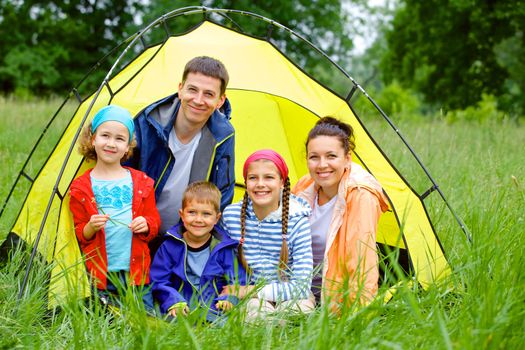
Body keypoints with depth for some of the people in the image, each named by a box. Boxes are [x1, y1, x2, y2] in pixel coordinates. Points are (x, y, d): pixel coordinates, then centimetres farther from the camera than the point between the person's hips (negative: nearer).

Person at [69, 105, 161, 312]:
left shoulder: (141, 182, 7)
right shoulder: (81, 187, 2)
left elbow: (154, 220, 13)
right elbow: (79, 236, 5)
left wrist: (147, 225, -10)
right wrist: (90, 228, -16)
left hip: (137, 271, 1)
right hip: (100, 274, -1)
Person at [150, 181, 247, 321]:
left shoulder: (224, 248, 7)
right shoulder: (170, 246, 7)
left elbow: (238, 282, 8)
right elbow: (158, 281, 6)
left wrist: (228, 300, -13)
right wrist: (174, 302, -11)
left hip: (214, 313, 1)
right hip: (180, 312, -1)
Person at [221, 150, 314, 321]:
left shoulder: (297, 221, -14)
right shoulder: (230, 215, -5)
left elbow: (301, 286, -18)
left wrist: (247, 291, -19)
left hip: (290, 298, 0)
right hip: (249, 299, 0)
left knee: (299, 307, -35)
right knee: (256, 307, -35)